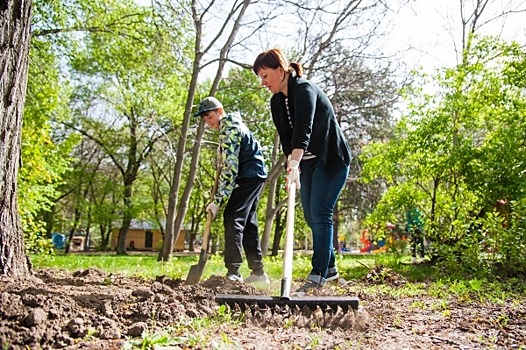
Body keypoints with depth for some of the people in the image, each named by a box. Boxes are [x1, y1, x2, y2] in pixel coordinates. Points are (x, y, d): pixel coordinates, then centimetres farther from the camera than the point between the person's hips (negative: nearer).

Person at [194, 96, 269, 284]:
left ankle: (233, 272, -20)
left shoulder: (229, 131, -17)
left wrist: (218, 200, -24)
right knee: (248, 222, 11)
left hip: (249, 176, -11)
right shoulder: (232, 124, 15)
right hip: (255, 176, 11)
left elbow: (230, 169, -23)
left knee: (232, 218, -16)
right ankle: (258, 272, 15)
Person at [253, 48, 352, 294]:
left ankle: (318, 275, -9)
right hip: (306, 162, 9)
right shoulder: (276, 101, 3)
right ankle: (330, 268, 23)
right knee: (311, 217, 10)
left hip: (331, 159, -8)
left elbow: (303, 129, -38)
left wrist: (293, 164, -51)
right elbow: (285, 137, -1)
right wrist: (293, 167, -15)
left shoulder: (304, 90, -22)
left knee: (320, 214, -13)